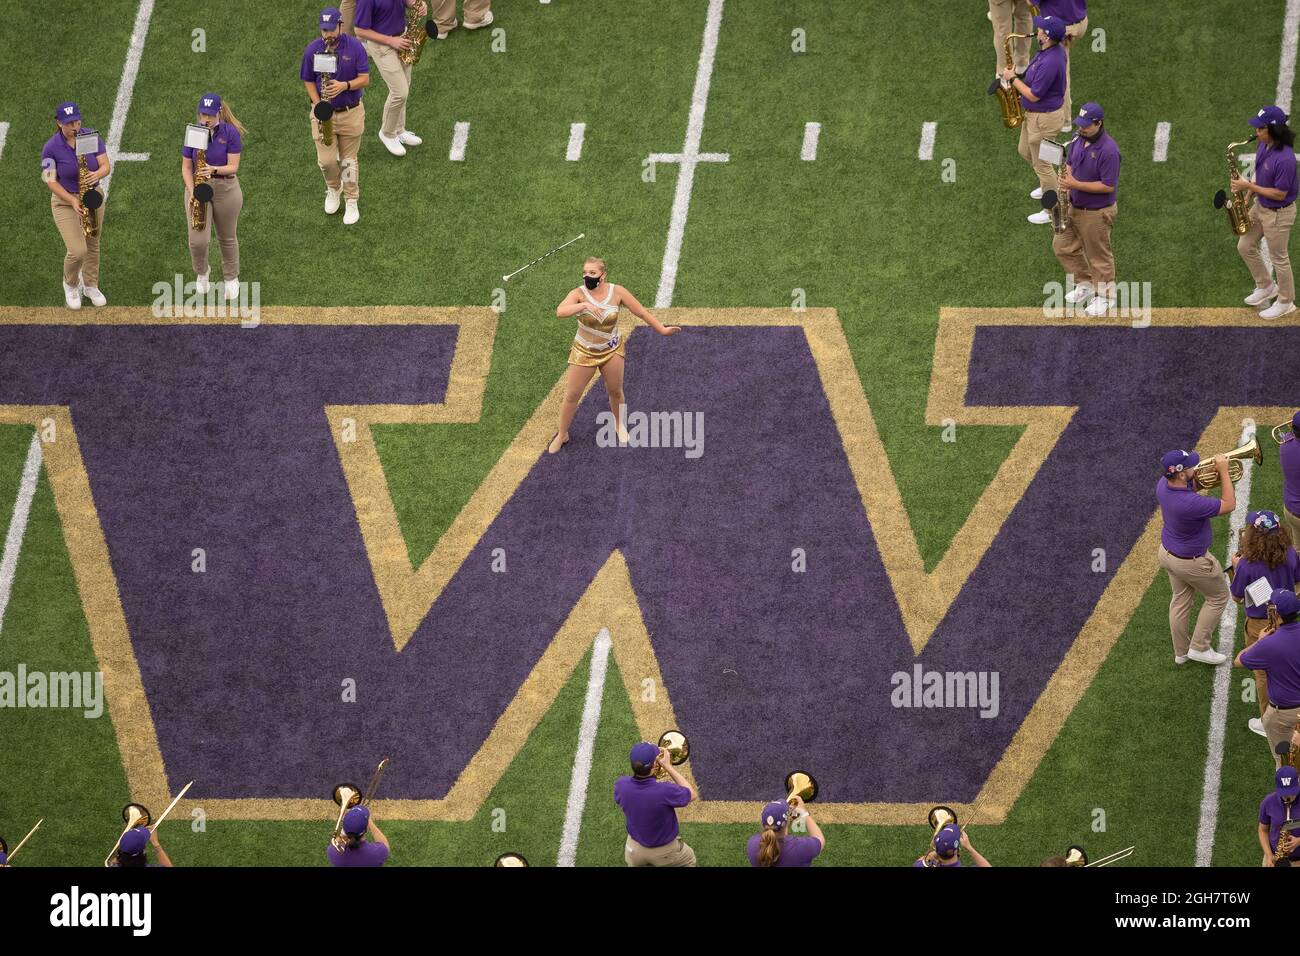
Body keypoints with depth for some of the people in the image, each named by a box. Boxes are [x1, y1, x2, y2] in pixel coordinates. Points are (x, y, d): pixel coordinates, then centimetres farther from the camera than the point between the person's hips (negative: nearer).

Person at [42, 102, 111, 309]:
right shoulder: (51, 148, -17)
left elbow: (106, 165, -8)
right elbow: (50, 180, -13)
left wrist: (97, 174, -32)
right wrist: (72, 201, -24)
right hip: (65, 202, -4)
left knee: (92, 246, 17)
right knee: (77, 251, -11)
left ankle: (90, 286, 38)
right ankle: (70, 285, 20)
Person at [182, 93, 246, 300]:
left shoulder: (230, 133, -10)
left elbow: (233, 167, -12)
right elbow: (186, 167, 0)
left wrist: (214, 170, -31)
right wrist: (191, 192, -14)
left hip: (225, 189, -1)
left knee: (227, 237, 14)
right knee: (198, 240, -9)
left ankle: (231, 278, 36)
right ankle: (201, 273, 22)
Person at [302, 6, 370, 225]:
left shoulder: (355, 47, -10)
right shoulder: (312, 50, -6)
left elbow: (364, 79, -8)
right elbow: (308, 81, 2)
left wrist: (344, 86, -26)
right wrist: (318, 105, -13)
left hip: (351, 113, -1)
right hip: (324, 115, 1)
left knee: (348, 160, 9)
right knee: (326, 161, -3)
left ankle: (352, 202, 24)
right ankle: (333, 188, 29)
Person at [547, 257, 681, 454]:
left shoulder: (616, 292, -16)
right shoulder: (579, 294, -22)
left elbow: (641, 312, -5)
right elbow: (560, 311, -40)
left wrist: (662, 329, -3)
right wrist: (584, 305, -53)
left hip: (612, 351, 1)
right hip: (584, 352, -1)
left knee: (615, 392, 16)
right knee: (571, 396, 3)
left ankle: (620, 425, 43)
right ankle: (561, 435, 21)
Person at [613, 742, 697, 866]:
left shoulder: (621, 785, -26)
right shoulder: (665, 791, -39)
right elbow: (691, 794, -17)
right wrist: (668, 767, -18)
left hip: (635, 847, 3)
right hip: (664, 852, -3)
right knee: (688, 861, 31)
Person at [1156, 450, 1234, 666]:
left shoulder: (1163, 484, -17)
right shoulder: (1190, 503, -41)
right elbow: (1229, 505, -28)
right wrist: (1223, 471, -25)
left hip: (1167, 551, 7)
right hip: (1192, 562, -7)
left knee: (1180, 600, 25)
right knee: (1218, 598, 18)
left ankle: (1180, 652, 40)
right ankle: (1199, 647, 25)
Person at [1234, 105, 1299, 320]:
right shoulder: (1263, 145, -6)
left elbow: (1280, 194, -26)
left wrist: (1249, 187, -23)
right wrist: (1248, 196, 2)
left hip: (1278, 213, -9)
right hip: (1260, 206, 9)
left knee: (1278, 258, 10)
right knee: (1245, 246, 20)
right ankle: (1265, 287, 41)